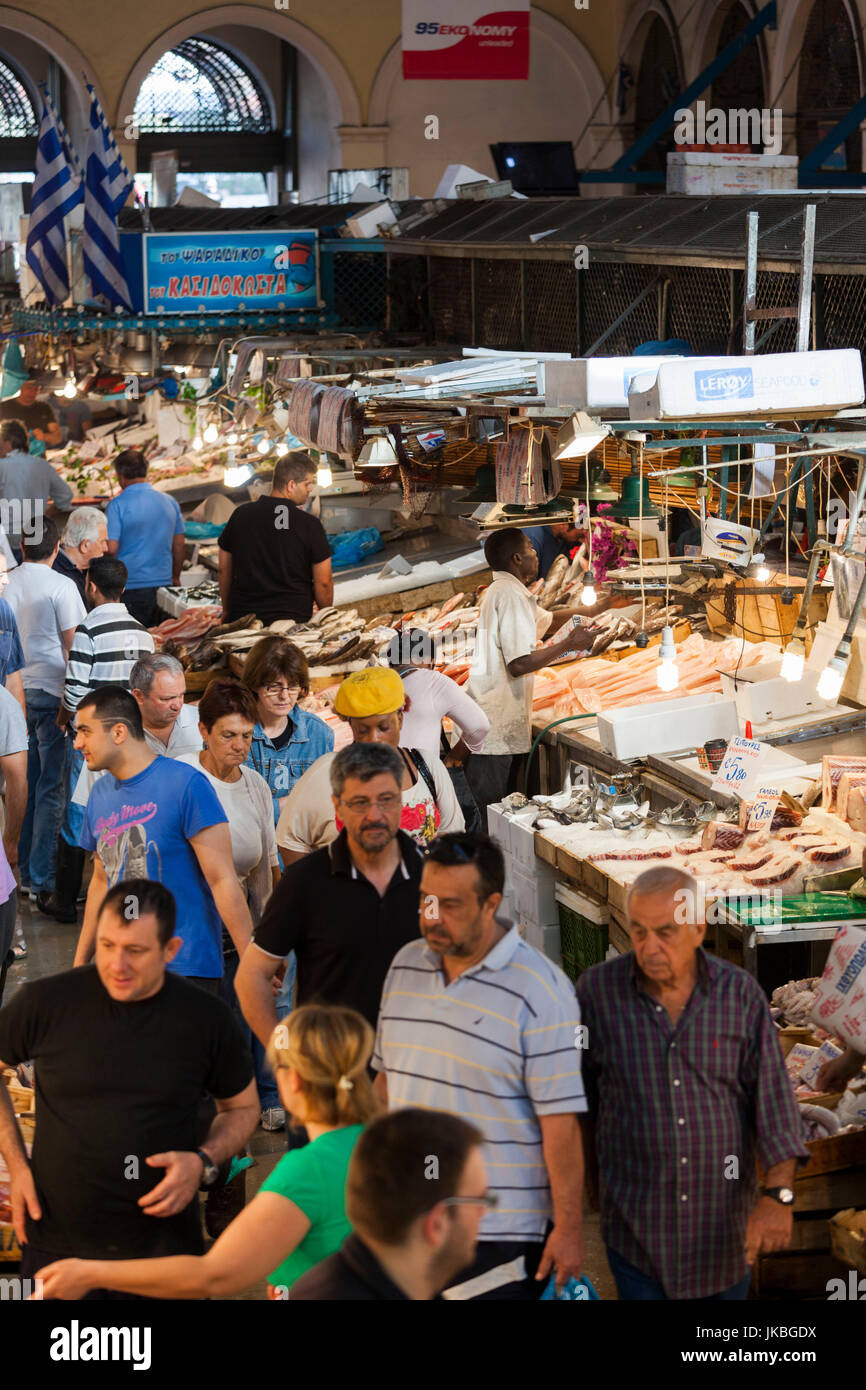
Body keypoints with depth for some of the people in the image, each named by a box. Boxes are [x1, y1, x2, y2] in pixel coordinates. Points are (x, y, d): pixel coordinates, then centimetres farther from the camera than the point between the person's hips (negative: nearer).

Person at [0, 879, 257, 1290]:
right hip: (57, 1240, 0)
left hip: (164, 1241, 0)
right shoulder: (46, 1002, -10)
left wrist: (203, 1162, -10)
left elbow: (243, 1108, 8)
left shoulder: (206, 1018, -7)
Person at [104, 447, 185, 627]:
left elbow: (110, 548, -14)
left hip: (130, 587, -5)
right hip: (163, 584, 5)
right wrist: (175, 577, 25)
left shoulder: (118, 505, -10)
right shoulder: (170, 502, 6)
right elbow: (179, 546, 13)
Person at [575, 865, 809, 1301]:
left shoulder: (740, 994, -7)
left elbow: (772, 1094, -7)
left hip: (724, 1222, 1)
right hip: (636, 1223, -1)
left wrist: (778, 1193, -17)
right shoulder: (596, 991, -8)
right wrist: (584, 1176, 15)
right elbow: (579, 1094, 6)